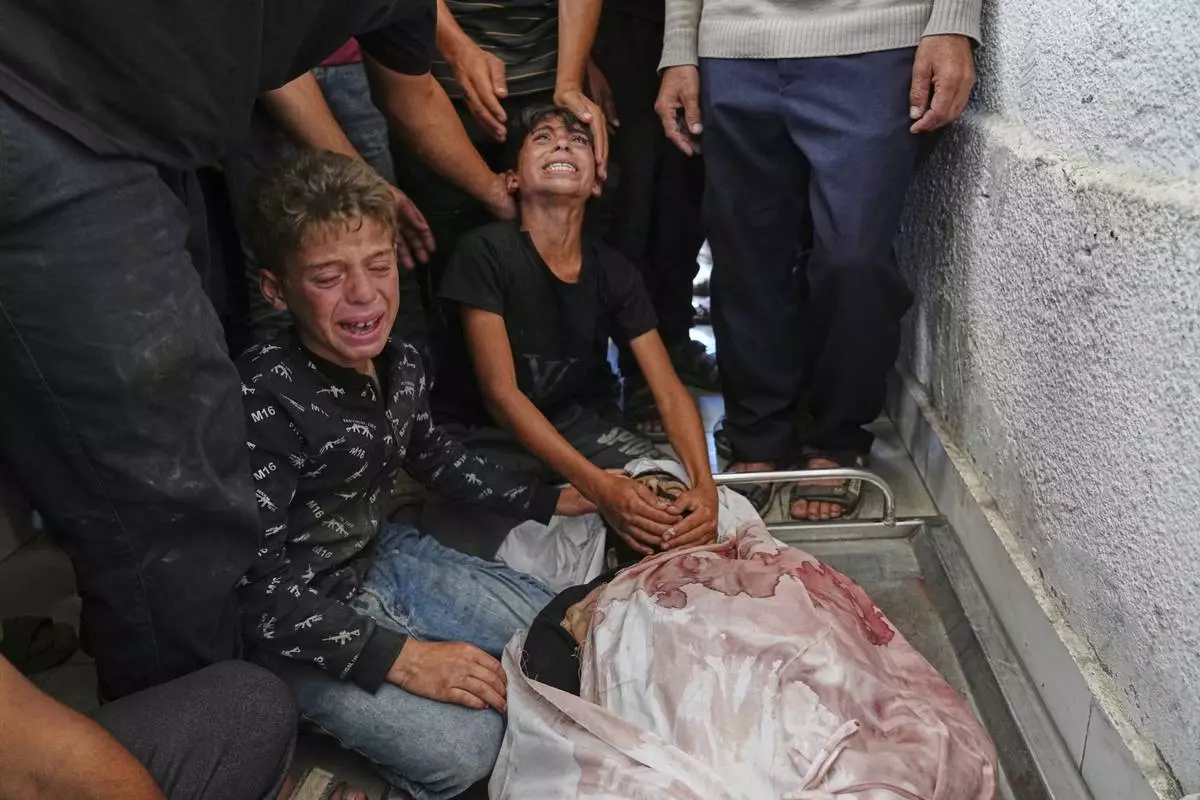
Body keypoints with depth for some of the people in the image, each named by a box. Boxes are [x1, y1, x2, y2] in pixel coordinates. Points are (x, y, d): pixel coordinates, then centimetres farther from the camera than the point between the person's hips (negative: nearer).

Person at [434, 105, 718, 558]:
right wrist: (600, 486, -32)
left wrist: (704, 485, -28)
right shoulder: (486, 253, -18)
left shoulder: (614, 272, -5)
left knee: (674, 502, -17)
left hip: (577, 420, 4)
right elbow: (501, 394, -22)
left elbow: (669, 390, -8)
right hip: (484, 433, -3)